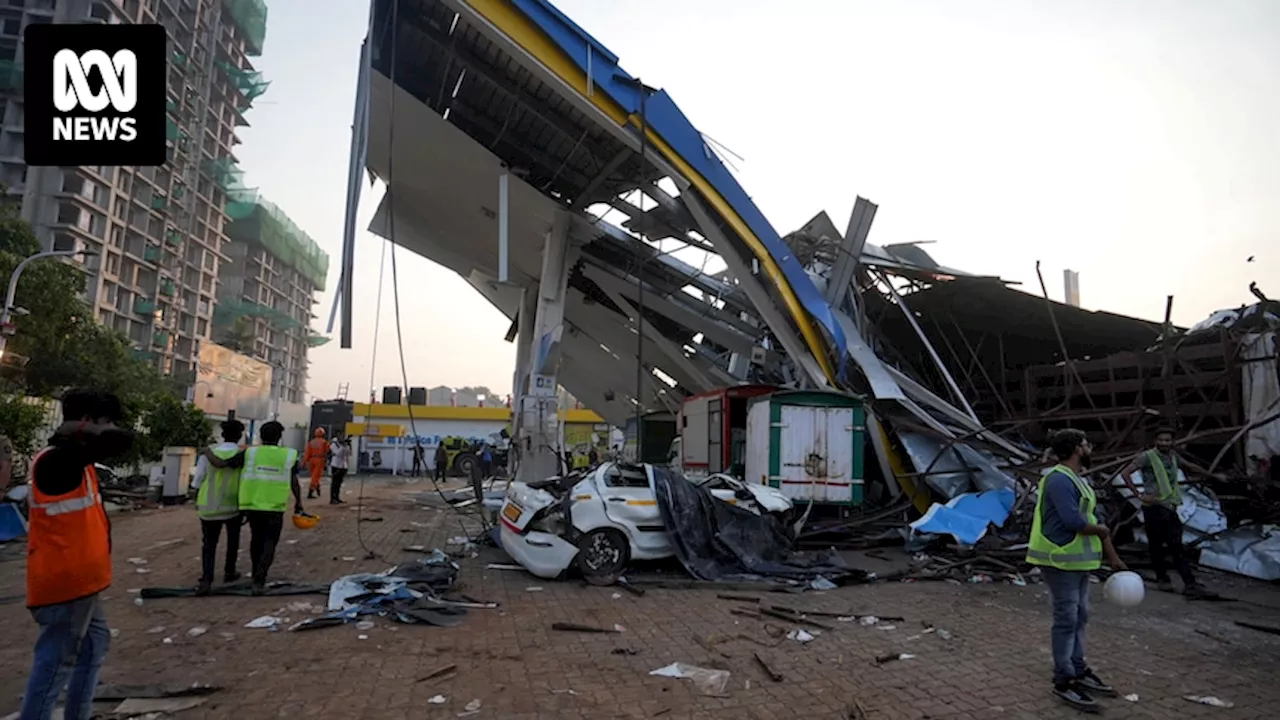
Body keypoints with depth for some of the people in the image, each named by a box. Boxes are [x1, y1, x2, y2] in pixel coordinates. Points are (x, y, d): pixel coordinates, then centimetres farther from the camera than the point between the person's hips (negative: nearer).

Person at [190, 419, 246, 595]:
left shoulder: (209, 452, -3)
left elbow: (199, 479, 2)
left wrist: (197, 500, 19)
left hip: (209, 506, 1)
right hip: (233, 505, -1)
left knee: (209, 543, 7)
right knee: (233, 539, 20)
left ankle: (206, 579, -7)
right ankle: (229, 572, 31)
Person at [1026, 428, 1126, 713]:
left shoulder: (1080, 481, 14)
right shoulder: (1059, 480, -19)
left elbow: (1095, 519, 17)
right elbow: (1073, 520, -29)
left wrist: (1112, 557, 16)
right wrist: (1100, 530, -9)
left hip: (1079, 561, 10)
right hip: (1060, 561, -10)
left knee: (1079, 617, 16)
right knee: (1067, 620, -4)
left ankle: (1078, 671, 28)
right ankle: (1064, 681, 4)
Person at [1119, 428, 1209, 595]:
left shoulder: (1172, 456, 12)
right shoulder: (1147, 457, -8)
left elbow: (1190, 465, 33)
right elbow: (1125, 473, -14)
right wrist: (1139, 494, -16)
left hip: (1170, 508, 6)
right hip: (1154, 508, -6)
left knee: (1177, 547, 4)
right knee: (1157, 546, 2)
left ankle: (1189, 583, 7)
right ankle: (1162, 579, 13)